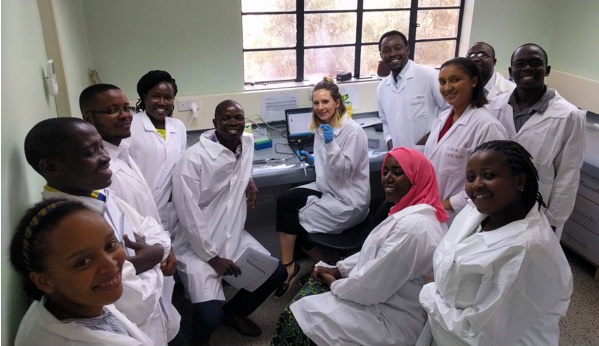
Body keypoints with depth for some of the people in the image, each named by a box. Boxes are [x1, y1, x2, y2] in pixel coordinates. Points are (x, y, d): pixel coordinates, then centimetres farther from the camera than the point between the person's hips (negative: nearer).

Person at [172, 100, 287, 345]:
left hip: (235, 236, 7)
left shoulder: (248, 142, 1)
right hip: (198, 246, -7)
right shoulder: (193, 159, -20)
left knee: (276, 273, 5)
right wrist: (213, 257, -16)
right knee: (210, 317, -19)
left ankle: (234, 311, 32)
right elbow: (189, 215, -20)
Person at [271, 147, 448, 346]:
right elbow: (374, 252, 14)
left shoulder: (413, 226, -30)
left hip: (391, 320, -10)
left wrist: (337, 284, -9)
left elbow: (373, 285, -26)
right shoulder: (410, 211, 5)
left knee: (296, 321, -5)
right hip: (386, 297, 10)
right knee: (315, 284, 14)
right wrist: (339, 269, 5)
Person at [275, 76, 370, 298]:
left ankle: (327, 268, 11)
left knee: (298, 219, -12)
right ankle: (289, 266, -6)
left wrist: (330, 143, -31)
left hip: (348, 201, -8)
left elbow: (345, 170, -21)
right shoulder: (322, 127, 8)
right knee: (284, 202, -13)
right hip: (329, 189, 8)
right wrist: (313, 160, 5)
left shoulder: (352, 131, -17)